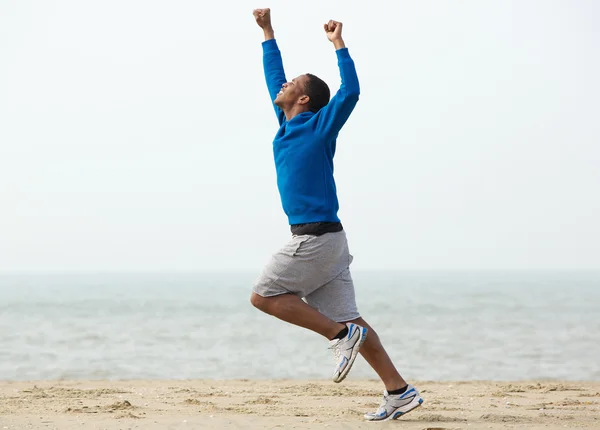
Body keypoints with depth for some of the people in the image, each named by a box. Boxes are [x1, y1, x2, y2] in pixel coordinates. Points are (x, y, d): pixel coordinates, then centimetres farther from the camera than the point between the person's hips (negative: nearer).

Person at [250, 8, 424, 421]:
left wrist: (339, 44, -16)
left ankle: (342, 335, -6)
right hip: (323, 240, 8)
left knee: (264, 295, -2)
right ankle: (399, 392, 1)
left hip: (316, 237, -8)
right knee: (347, 319, 4)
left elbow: (350, 92, -18)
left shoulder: (319, 126, -3)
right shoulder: (288, 125, 17)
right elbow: (273, 78, 28)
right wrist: (268, 32, 31)